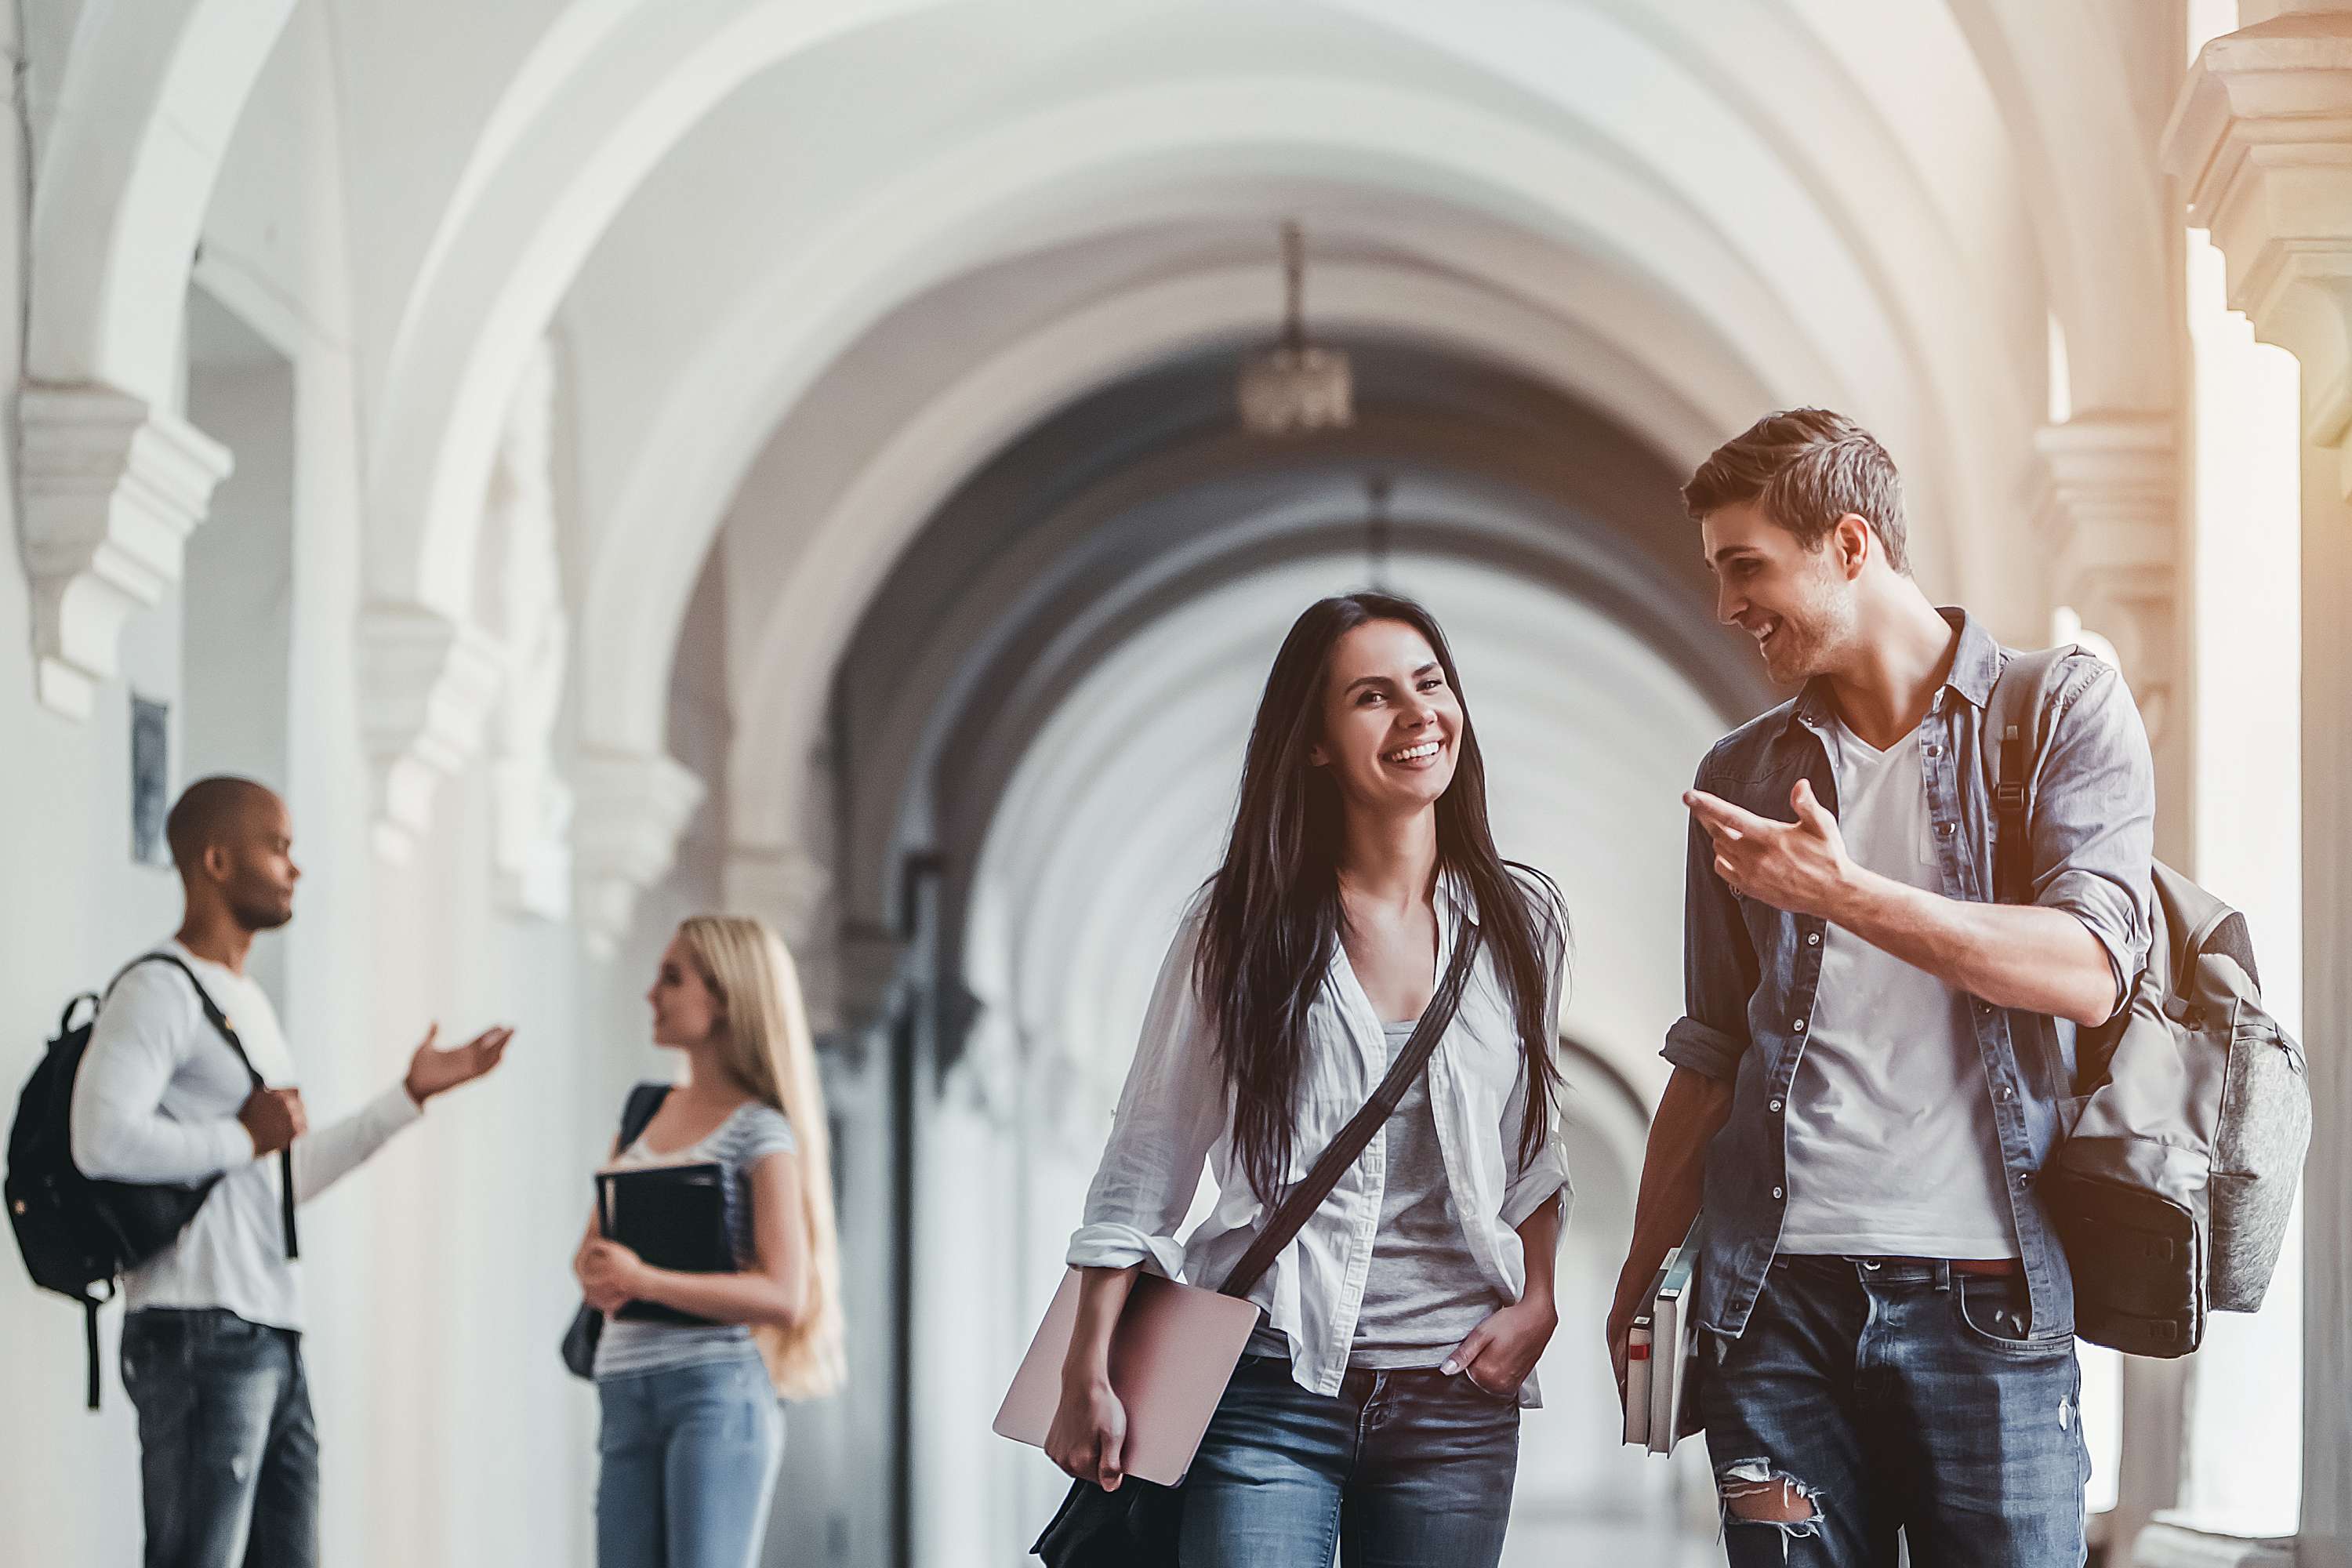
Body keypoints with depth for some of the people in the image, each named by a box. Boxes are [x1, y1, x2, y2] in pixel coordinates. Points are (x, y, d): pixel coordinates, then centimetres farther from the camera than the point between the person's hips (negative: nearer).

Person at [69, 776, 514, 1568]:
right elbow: (102, 1140, -24)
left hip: (273, 1337, 10)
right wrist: (246, 1138, -13)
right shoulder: (161, 990, -9)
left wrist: (408, 1097, 29)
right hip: (200, 1329, -10)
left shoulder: (250, 1002, 22)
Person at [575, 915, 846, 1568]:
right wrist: (599, 1277, -5)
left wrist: (644, 1281, -18)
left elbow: (783, 1295, -12)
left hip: (719, 1391, -6)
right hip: (627, 1395, 6)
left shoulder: (760, 1133, -3)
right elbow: (590, 1250, 20)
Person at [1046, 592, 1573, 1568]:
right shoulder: (1242, 929, -1)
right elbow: (1144, 1164, 2)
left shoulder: (1521, 920, 7)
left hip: (1457, 1402, 3)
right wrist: (1089, 1374, -3)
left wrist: (1537, 1303, 2)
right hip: (1274, 1388, -3)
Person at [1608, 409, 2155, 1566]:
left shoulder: (2067, 710, 3)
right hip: (1773, 1296, 3)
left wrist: (1844, 893, -17)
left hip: (1982, 1294, -3)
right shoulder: (1740, 775, 15)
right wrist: (1642, 1279, 14)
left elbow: (2088, 974, -10)